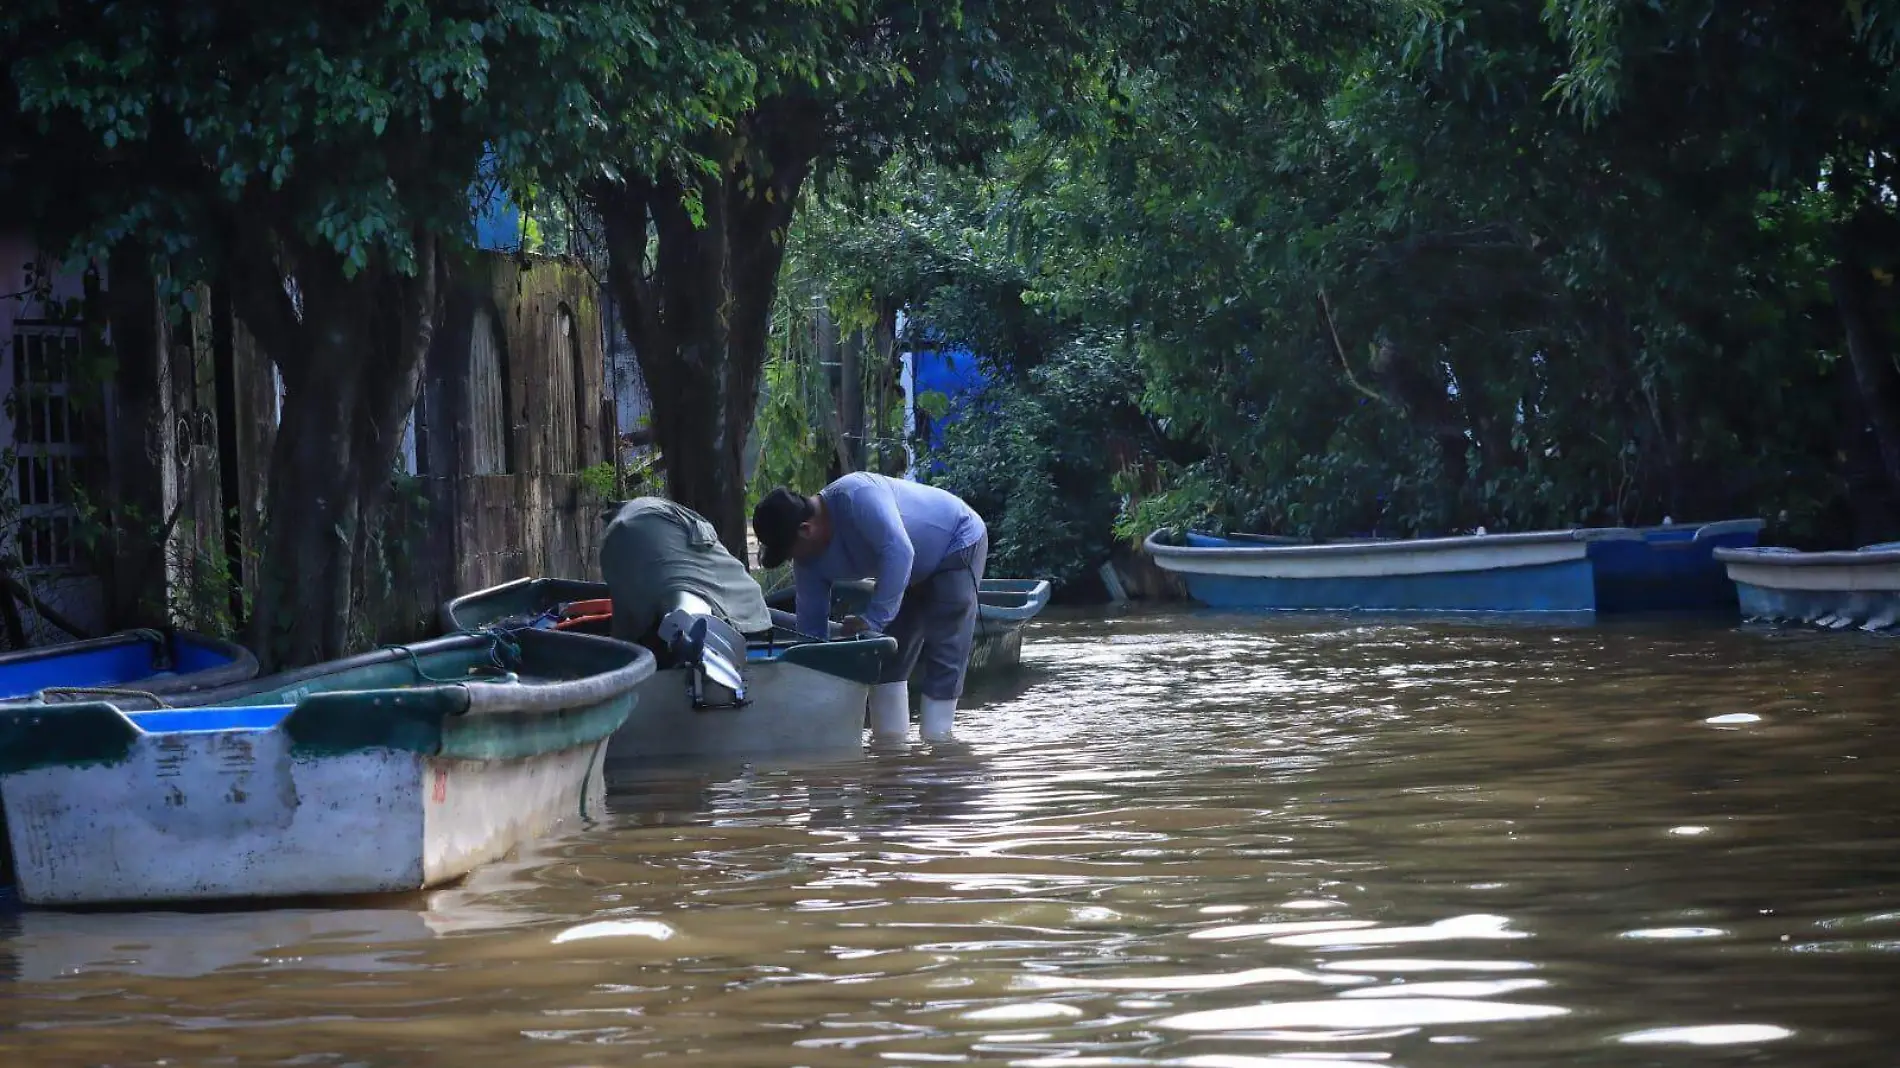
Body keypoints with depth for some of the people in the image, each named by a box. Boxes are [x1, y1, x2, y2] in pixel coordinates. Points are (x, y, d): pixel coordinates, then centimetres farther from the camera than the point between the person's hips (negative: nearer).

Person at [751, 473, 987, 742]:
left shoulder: (857, 497, -37)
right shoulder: (809, 560, -11)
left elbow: (899, 551, -44)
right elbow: (811, 620, -4)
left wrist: (873, 619, -40)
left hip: (960, 543, -8)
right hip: (917, 571, 8)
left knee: (944, 652, -14)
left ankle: (936, 741, -12)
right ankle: (891, 739, 6)